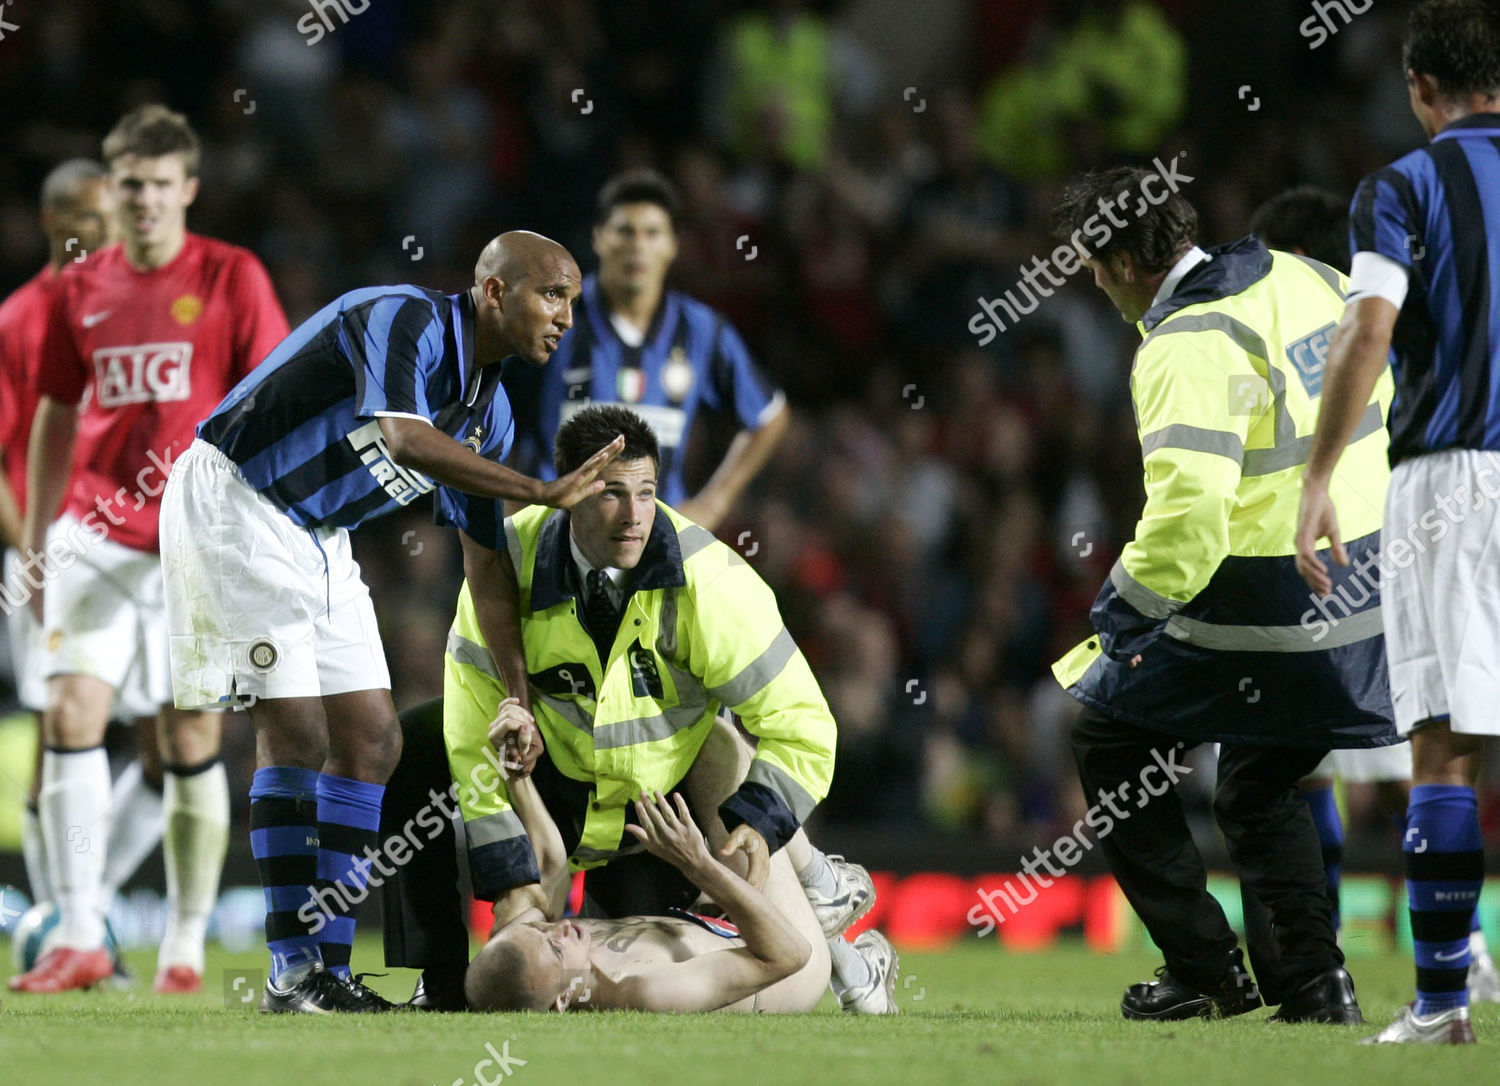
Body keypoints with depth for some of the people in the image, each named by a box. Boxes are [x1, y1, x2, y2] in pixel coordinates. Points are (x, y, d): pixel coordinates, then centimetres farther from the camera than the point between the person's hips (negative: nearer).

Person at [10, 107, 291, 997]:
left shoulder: (232, 279, -1)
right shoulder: (83, 289, 9)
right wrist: (34, 545, 15)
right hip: (95, 537, 3)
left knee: (192, 738, 0)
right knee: (71, 714, -11)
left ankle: (187, 947, 10)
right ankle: (80, 939, -11)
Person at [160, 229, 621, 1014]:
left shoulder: (489, 409, 7)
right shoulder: (407, 318, -20)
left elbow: (485, 564, 12)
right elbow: (402, 438, -39)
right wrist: (541, 494, -40)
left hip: (319, 538, 9)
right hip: (233, 503, -9)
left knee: (371, 738, 3)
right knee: (296, 732, -13)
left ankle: (329, 965, 6)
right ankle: (292, 973, -9)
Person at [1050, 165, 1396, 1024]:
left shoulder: (1190, 346, -19)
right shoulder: (1305, 278, 7)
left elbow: (1188, 509, -28)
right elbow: (1383, 387, 19)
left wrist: (1125, 606, -14)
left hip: (1266, 611, -8)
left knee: (1111, 740, 10)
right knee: (1260, 788, 24)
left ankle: (1207, 967, 7)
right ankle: (1315, 979, 13)